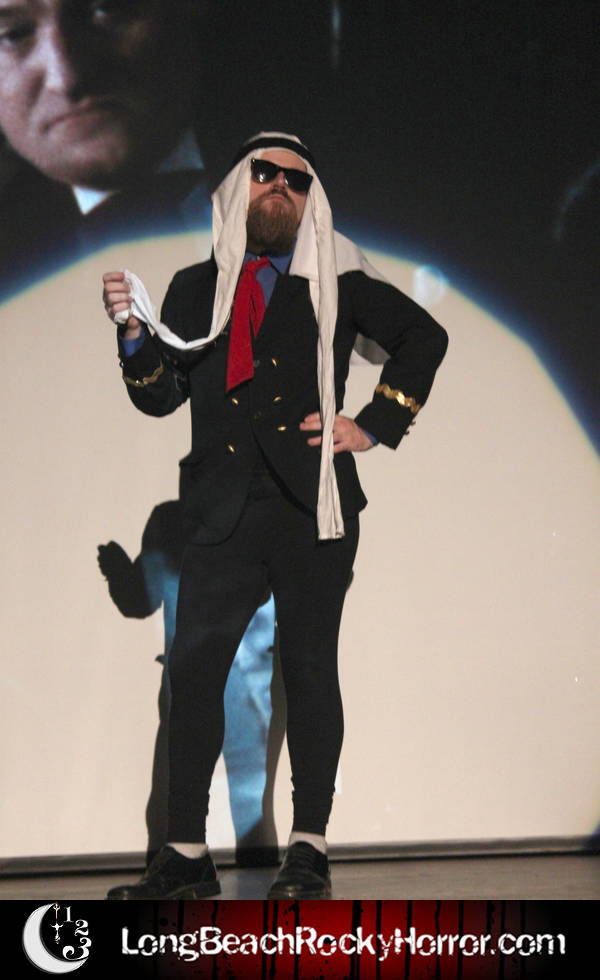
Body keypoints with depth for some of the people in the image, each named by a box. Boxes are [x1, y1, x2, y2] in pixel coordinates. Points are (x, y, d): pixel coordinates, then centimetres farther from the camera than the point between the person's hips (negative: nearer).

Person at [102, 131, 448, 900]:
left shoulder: (335, 281, 9)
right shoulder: (195, 289, 16)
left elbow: (424, 337, 13)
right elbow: (160, 396, 10)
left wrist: (374, 426, 5)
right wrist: (134, 332, -8)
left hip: (311, 504, -2)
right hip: (222, 512, 2)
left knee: (309, 668, -3)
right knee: (193, 669, -4)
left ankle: (308, 850, 1)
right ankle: (186, 855, 0)